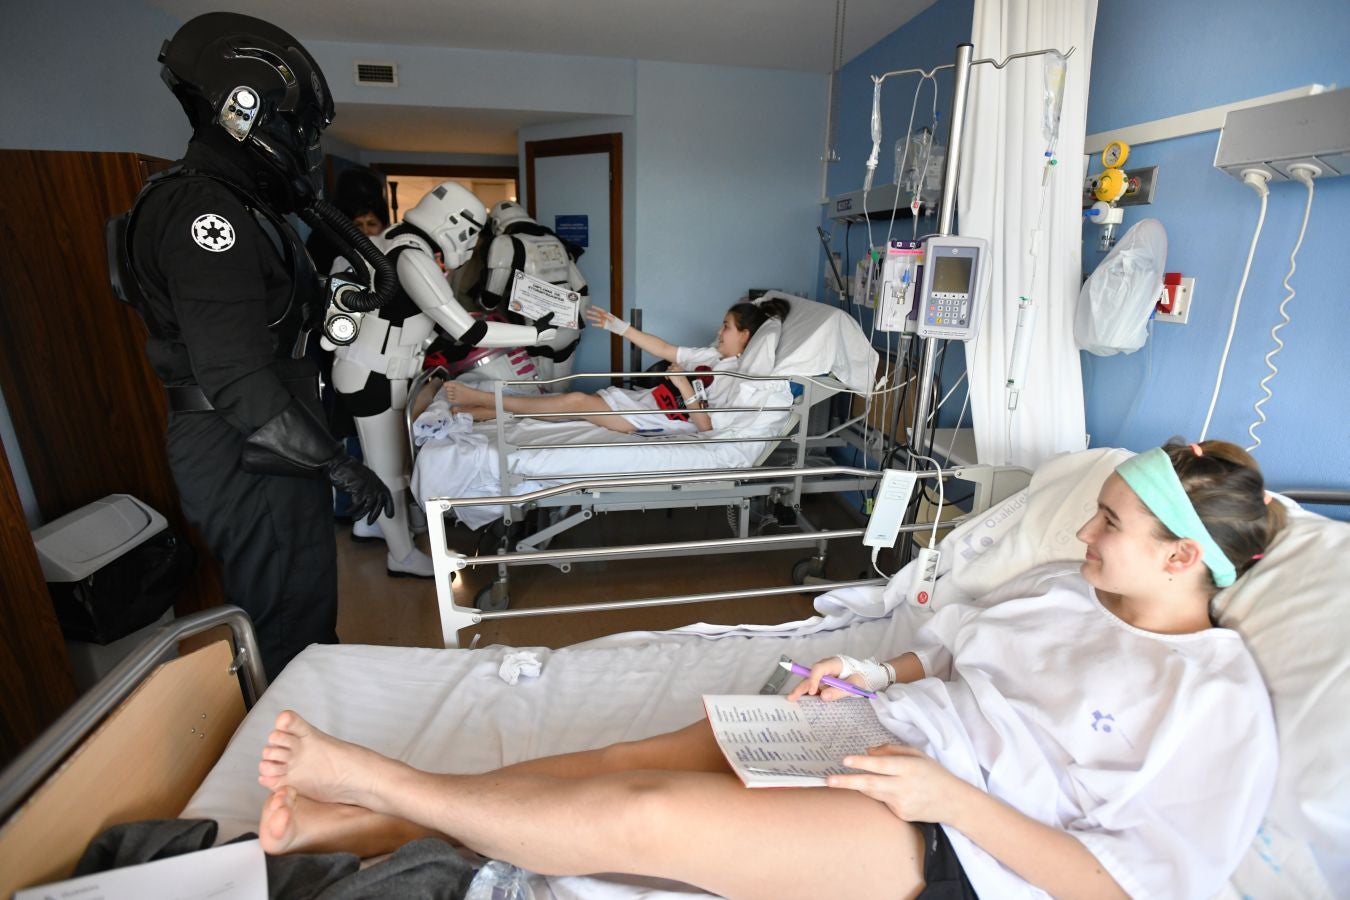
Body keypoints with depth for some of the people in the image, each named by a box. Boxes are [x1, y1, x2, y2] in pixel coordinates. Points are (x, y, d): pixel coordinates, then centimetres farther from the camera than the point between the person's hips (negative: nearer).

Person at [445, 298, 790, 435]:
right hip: (647, 400, 8)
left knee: (577, 401, -15)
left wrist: (684, 386, -23)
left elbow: (705, 425, -18)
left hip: (656, 420, -8)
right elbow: (662, 349, 14)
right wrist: (617, 325, 10)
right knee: (578, 400, -4)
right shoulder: (714, 355, 14)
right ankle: (477, 413, -3)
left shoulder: (736, 376, -11)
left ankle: (482, 398, -6)